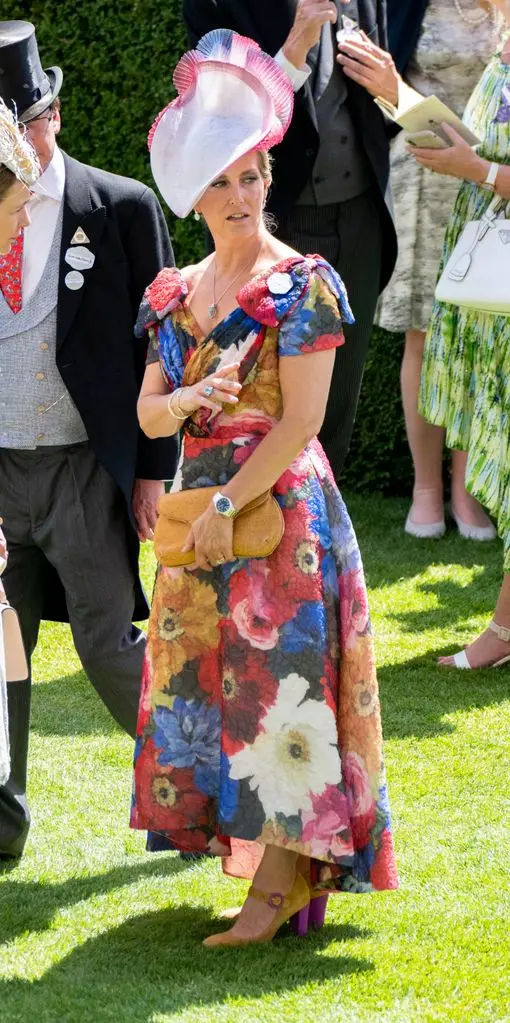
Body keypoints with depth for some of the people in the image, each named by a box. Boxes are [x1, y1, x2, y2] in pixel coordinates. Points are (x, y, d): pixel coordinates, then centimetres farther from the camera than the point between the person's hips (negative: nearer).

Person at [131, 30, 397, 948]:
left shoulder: (301, 285, -8)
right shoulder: (173, 294, 11)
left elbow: (300, 421, -12)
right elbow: (147, 413, 14)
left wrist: (228, 505, -15)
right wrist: (182, 402, -9)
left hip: (279, 506, -7)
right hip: (201, 507, 7)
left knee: (279, 685, -7)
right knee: (202, 681, 7)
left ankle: (279, 884, -5)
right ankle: (245, 839, 16)